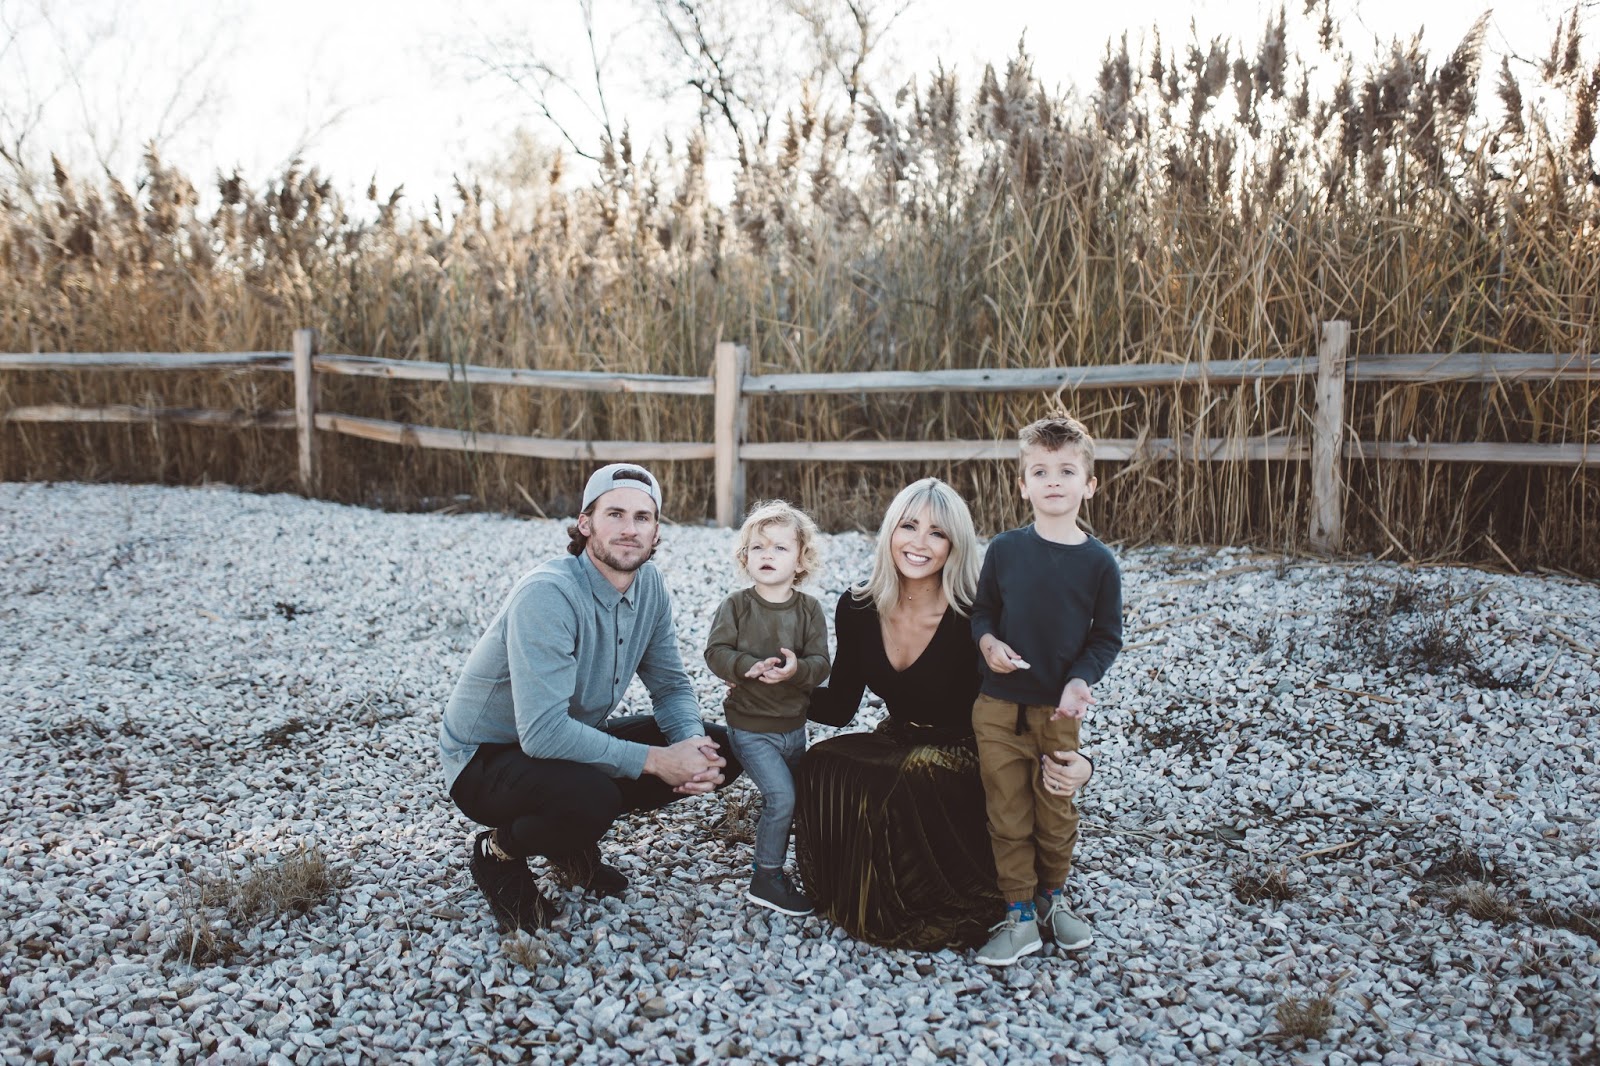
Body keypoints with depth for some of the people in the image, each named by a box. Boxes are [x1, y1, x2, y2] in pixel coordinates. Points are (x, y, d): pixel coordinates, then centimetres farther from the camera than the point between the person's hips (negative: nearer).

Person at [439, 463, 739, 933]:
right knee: (591, 797, -39)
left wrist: (692, 746, -21)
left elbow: (671, 685, 1)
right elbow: (543, 732, -36)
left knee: (721, 749, -3)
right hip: (487, 757, -8)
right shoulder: (547, 594, -29)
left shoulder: (649, 585, -5)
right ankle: (499, 852, -3)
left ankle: (573, 838, 11)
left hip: (574, 741, 8)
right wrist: (654, 760, -31)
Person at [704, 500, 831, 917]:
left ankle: (772, 867, 34)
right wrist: (750, 666, -30)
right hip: (751, 727, -4)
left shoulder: (809, 608, -4)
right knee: (781, 797, -12)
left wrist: (796, 669, -31)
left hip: (793, 724, 4)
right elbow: (716, 652, -14)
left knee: (786, 800, 15)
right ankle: (765, 880, 4)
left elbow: (820, 662, -9)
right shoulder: (737, 605, -9)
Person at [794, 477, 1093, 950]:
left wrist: (1072, 763, -37)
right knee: (821, 766, -24)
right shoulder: (857, 608, -7)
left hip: (964, 756, -4)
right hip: (897, 744, 5)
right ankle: (859, 902, -1)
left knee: (911, 780, -35)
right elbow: (840, 706, 3)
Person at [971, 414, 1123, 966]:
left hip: (1059, 711, 0)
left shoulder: (1098, 562, -5)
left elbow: (1107, 636, 0)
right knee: (1007, 814, 7)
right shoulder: (1004, 550, -3)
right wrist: (987, 642, -13)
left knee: (1056, 813, 12)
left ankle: (1052, 898, 35)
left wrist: (1080, 681, -14)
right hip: (998, 707, 1)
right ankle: (1019, 916, 19)